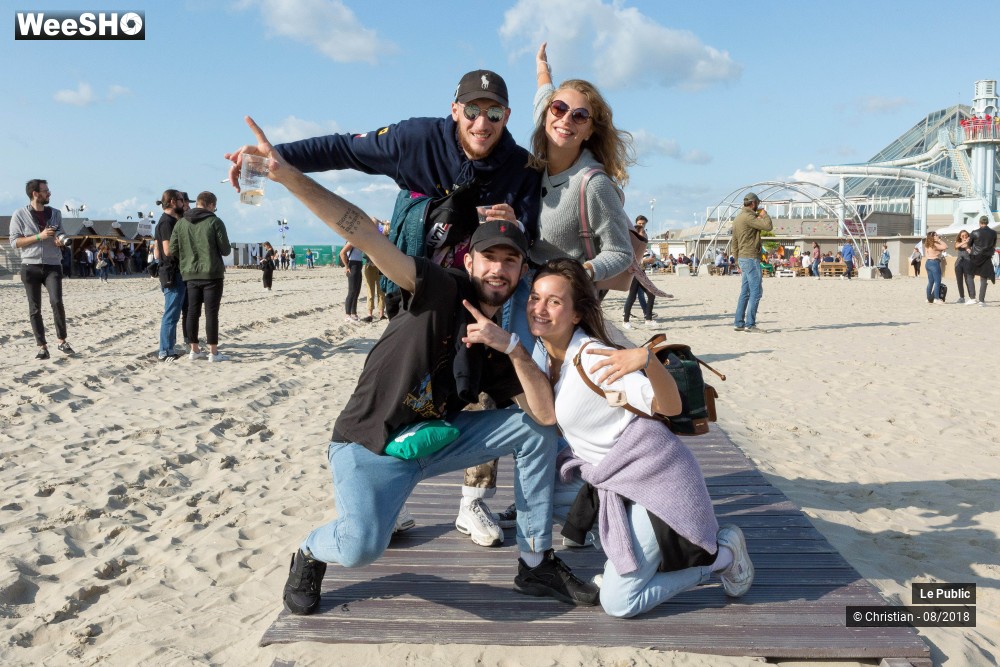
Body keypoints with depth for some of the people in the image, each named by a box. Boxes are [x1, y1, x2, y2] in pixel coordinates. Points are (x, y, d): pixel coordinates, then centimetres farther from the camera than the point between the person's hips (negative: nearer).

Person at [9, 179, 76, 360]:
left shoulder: (55, 213, 9)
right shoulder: (20, 215, -2)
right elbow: (14, 242, -6)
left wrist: (60, 241, -3)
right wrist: (39, 236, -16)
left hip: (53, 266, 1)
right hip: (30, 267, -1)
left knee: (57, 302, -16)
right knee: (34, 309, 2)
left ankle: (62, 342, -4)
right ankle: (42, 346, 7)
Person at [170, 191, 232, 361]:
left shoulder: (181, 223, 4)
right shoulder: (215, 222, -8)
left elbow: (173, 249, 3)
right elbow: (226, 250, -7)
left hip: (190, 275, 4)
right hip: (212, 274, -4)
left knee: (192, 312, 11)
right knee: (211, 313, -1)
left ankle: (194, 350, 17)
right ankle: (213, 352, 1)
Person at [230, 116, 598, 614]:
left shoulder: (501, 347, 2)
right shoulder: (440, 290, -14)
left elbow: (547, 413, -9)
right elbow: (361, 232, -26)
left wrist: (510, 347, -20)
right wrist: (287, 174, -36)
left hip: (435, 440, 6)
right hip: (370, 447, -6)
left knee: (535, 429, -5)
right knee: (360, 548, -31)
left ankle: (536, 566, 6)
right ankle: (312, 552, 9)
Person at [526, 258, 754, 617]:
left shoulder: (591, 356, -23)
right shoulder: (546, 355, 1)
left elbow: (670, 407, -26)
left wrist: (646, 359, -47)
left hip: (654, 476, -8)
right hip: (609, 475, 8)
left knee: (619, 603, -7)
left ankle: (720, 552, 12)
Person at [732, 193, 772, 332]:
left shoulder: (738, 218, 17)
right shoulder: (747, 217, -14)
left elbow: (735, 243, 20)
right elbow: (768, 226, -20)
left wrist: (739, 263, 23)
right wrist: (764, 214, 0)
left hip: (742, 258, 10)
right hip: (751, 258, -10)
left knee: (745, 292, 12)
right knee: (756, 292, -8)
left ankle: (739, 323, 13)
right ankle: (750, 324, -9)